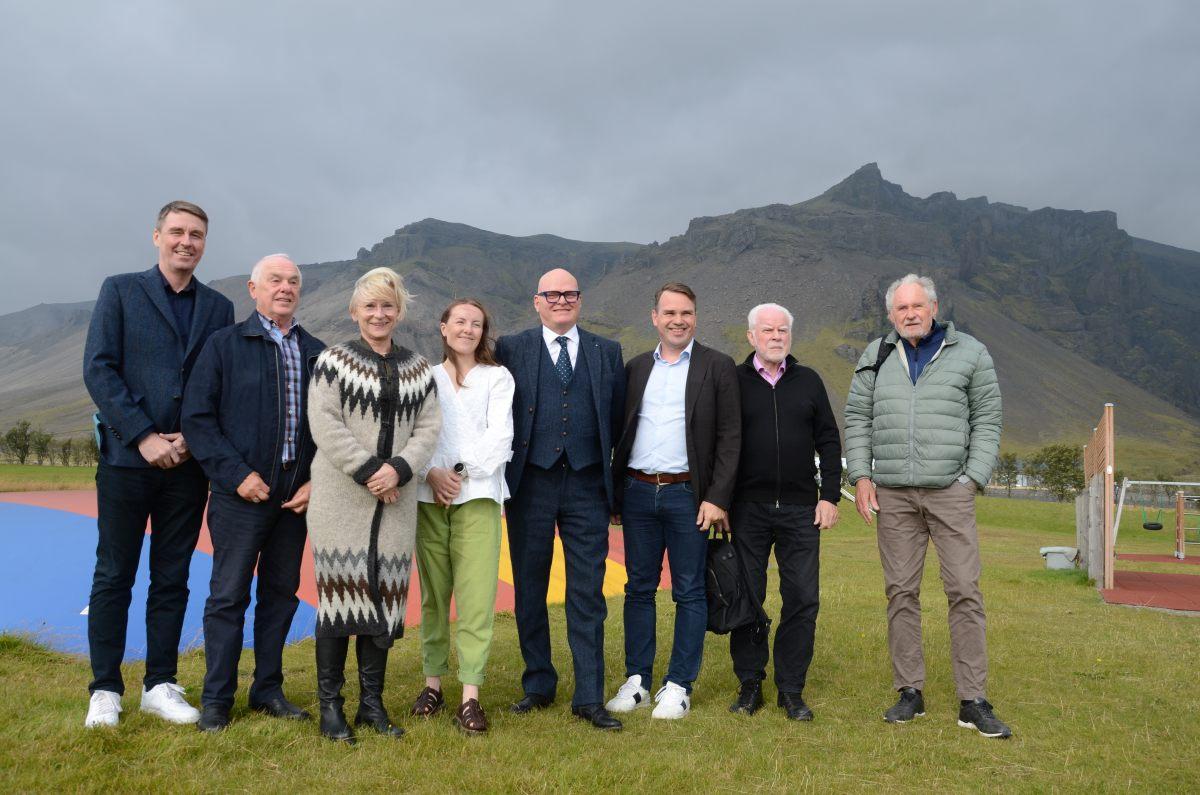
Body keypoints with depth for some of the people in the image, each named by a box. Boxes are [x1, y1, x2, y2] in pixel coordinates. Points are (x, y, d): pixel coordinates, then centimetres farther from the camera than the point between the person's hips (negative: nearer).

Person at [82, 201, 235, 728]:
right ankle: (105, 690, 14)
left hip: (188, 462, 3)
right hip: (126, 457, -2)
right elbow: (98, 369, -6)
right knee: (114, 577, 4)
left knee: (172, 579, 8)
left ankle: (160, 685, 17)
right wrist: (143, 437, -13)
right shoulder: (120, 291, 3)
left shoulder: (218, 307, 11)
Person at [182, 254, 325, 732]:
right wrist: (236, 474, -13)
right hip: (242, 494, -4)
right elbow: (197, 416, -5)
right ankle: (216, 699, 13)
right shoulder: (224, 345, 0)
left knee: (281, 593, 11)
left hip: (296, 496, 4)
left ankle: (268, 690, 23)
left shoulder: (317, 352, 10)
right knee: (229, 595, 1)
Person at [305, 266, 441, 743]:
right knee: (339, 592, -1)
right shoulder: (333, 361, 1)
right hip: (341, 500, -3)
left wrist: (398, 469, -11)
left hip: (395, 501, 4)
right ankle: (330, 704, 10)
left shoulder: (418, 369, 12)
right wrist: (368, 471, -15)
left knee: (384, 596, 7)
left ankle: (372, 703, 18)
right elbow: (325, 424, -9)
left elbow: (428, 428, 6)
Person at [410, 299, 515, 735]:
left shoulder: (497, 378, 9)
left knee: (477, 596, -9)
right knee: (433, 594, 6)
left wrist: (462, 472, -10)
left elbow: (500, 436, 0)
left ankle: (470, 696, -7)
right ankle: (433, 682, 17)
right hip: (429, 496, 2)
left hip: (478, 494, -2)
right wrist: (432, 474, -9)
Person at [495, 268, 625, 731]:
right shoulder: (510, 349, 4)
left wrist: (617, 486, 6)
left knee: (588, 595, 2)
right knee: (529, 591, 10)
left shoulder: (607, 353, 9)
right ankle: (538, 686, 25)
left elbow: (618, 421, 10)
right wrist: (501, 479, -2)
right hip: (530, 484, 0)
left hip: (588, 485, 1)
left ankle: (589, 698, 10)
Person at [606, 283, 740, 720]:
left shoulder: (718, 367, 1)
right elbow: (621, 431, 15)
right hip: (637, 491, 4)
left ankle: (679, 687, 13)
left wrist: (717, 498, -11)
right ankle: (637, 682, 19)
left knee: (690, 593, 3)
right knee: (639, 589, 9)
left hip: (688, 494, -3)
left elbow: (729, 437, -4)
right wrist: (614, 492, 9)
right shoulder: (636, 367, 12)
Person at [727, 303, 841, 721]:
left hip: (801, 509, 1)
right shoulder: (735, 382, 5)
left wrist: (830, 496, 2)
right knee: (746, 597, 3)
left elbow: (829, 441, 10)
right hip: (748, 509, -1)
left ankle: (791, 689, 12)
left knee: (802, 599, 1)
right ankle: (749, 684, 16)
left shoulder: (808, 381, 10)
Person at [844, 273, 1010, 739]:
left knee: (964, 591, -4)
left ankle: (973, 701, 3)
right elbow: (857, 418, 13)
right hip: (892, 494, 2)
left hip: (950, 491, -2)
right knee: (901, 592, 5)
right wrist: (861, 476, 3)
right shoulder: (876, 356, 12)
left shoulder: (970, 353, 6)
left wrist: (974, 478, -5)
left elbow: (987, 421, 5)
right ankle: (910, 692, 14)